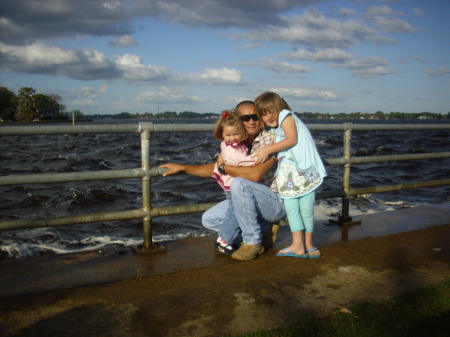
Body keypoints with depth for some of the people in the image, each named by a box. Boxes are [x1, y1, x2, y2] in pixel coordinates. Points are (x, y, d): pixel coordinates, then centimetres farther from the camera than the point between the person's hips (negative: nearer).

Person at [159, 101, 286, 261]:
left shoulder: (269, 139, -17)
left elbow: (255, 174, -31)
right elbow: (215, 168, 13)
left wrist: (224, 167, -17)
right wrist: (182, 168, 6)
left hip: (277, 201, -7)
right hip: (251, 201, 8)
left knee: (239, 183, -32)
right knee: (209, 219, -1)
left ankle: (253, 243, -17)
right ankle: (264, 227, 8)